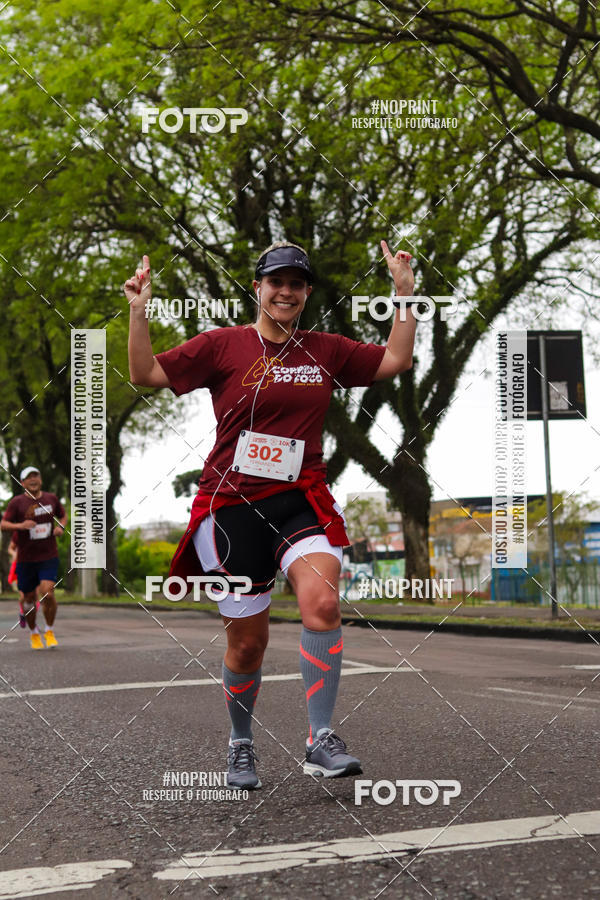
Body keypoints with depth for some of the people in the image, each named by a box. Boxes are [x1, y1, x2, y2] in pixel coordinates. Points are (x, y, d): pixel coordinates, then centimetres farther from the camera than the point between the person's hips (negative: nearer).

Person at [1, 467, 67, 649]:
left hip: (49, 556, 0)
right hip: (26, 558, 0)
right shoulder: (17, 502, -3)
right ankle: (34, 633, 30)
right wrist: (20, 525, -27)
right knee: (29, 598, 7)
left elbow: (63, 516, 22)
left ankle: (49, 631, 6)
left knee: (48, 593, -16)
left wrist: (61, 527, 0)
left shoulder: (51, 499, 5)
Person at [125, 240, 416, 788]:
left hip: (302, 501, 2)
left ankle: (321, 742, -19)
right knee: (248, 641, 4)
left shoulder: (326, 351, 11)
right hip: (233, 503, -2)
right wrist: (139, 313, -10)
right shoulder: (222, 345, 2)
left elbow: (396, 360, 15)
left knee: (322, 602, -27)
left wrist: (405, 293, 9)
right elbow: (146, 375, 1)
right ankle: (241, 744, 30)